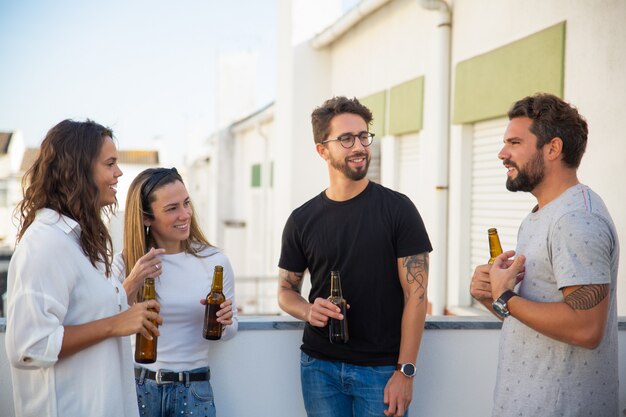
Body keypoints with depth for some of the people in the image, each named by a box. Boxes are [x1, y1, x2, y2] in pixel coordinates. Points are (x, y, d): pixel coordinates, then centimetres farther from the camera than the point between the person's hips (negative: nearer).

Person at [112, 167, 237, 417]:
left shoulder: (214, 261, -4)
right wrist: (132, 284, -19)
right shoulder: (125, 263, -4)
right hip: (139, 385, 0)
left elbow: (228, 333, 6)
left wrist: (225, 322, -15)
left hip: (194, 390, 0)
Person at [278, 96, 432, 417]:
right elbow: (286, 290, 12)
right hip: (319, 366, 3)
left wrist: (405, 371, -13)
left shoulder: (397, 209, -5)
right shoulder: (302, 220, 3)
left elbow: (416, 294, -7)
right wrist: (308, 311, -11)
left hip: (382, 368, -2)